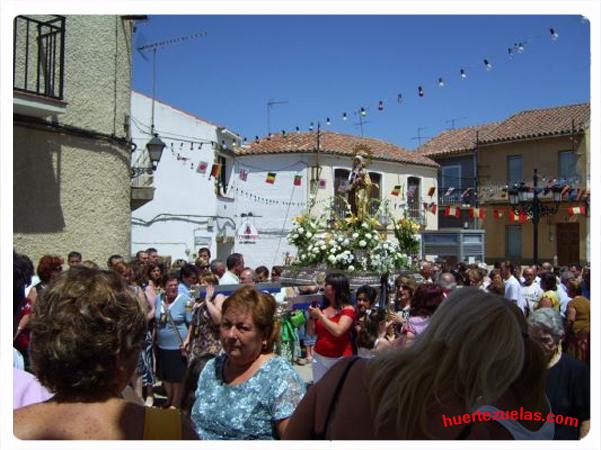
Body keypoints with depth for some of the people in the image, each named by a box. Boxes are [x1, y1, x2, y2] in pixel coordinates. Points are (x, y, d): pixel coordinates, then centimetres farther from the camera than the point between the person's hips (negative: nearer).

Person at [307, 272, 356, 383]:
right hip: (319, 358, 6)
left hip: (340, 360, -5)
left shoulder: (348, 310, -8)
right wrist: (311, 316, -4)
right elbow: (311, 333, 12)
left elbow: (338, 331, -22)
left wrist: (320, 316, -16)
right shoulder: (322, 307, 9)